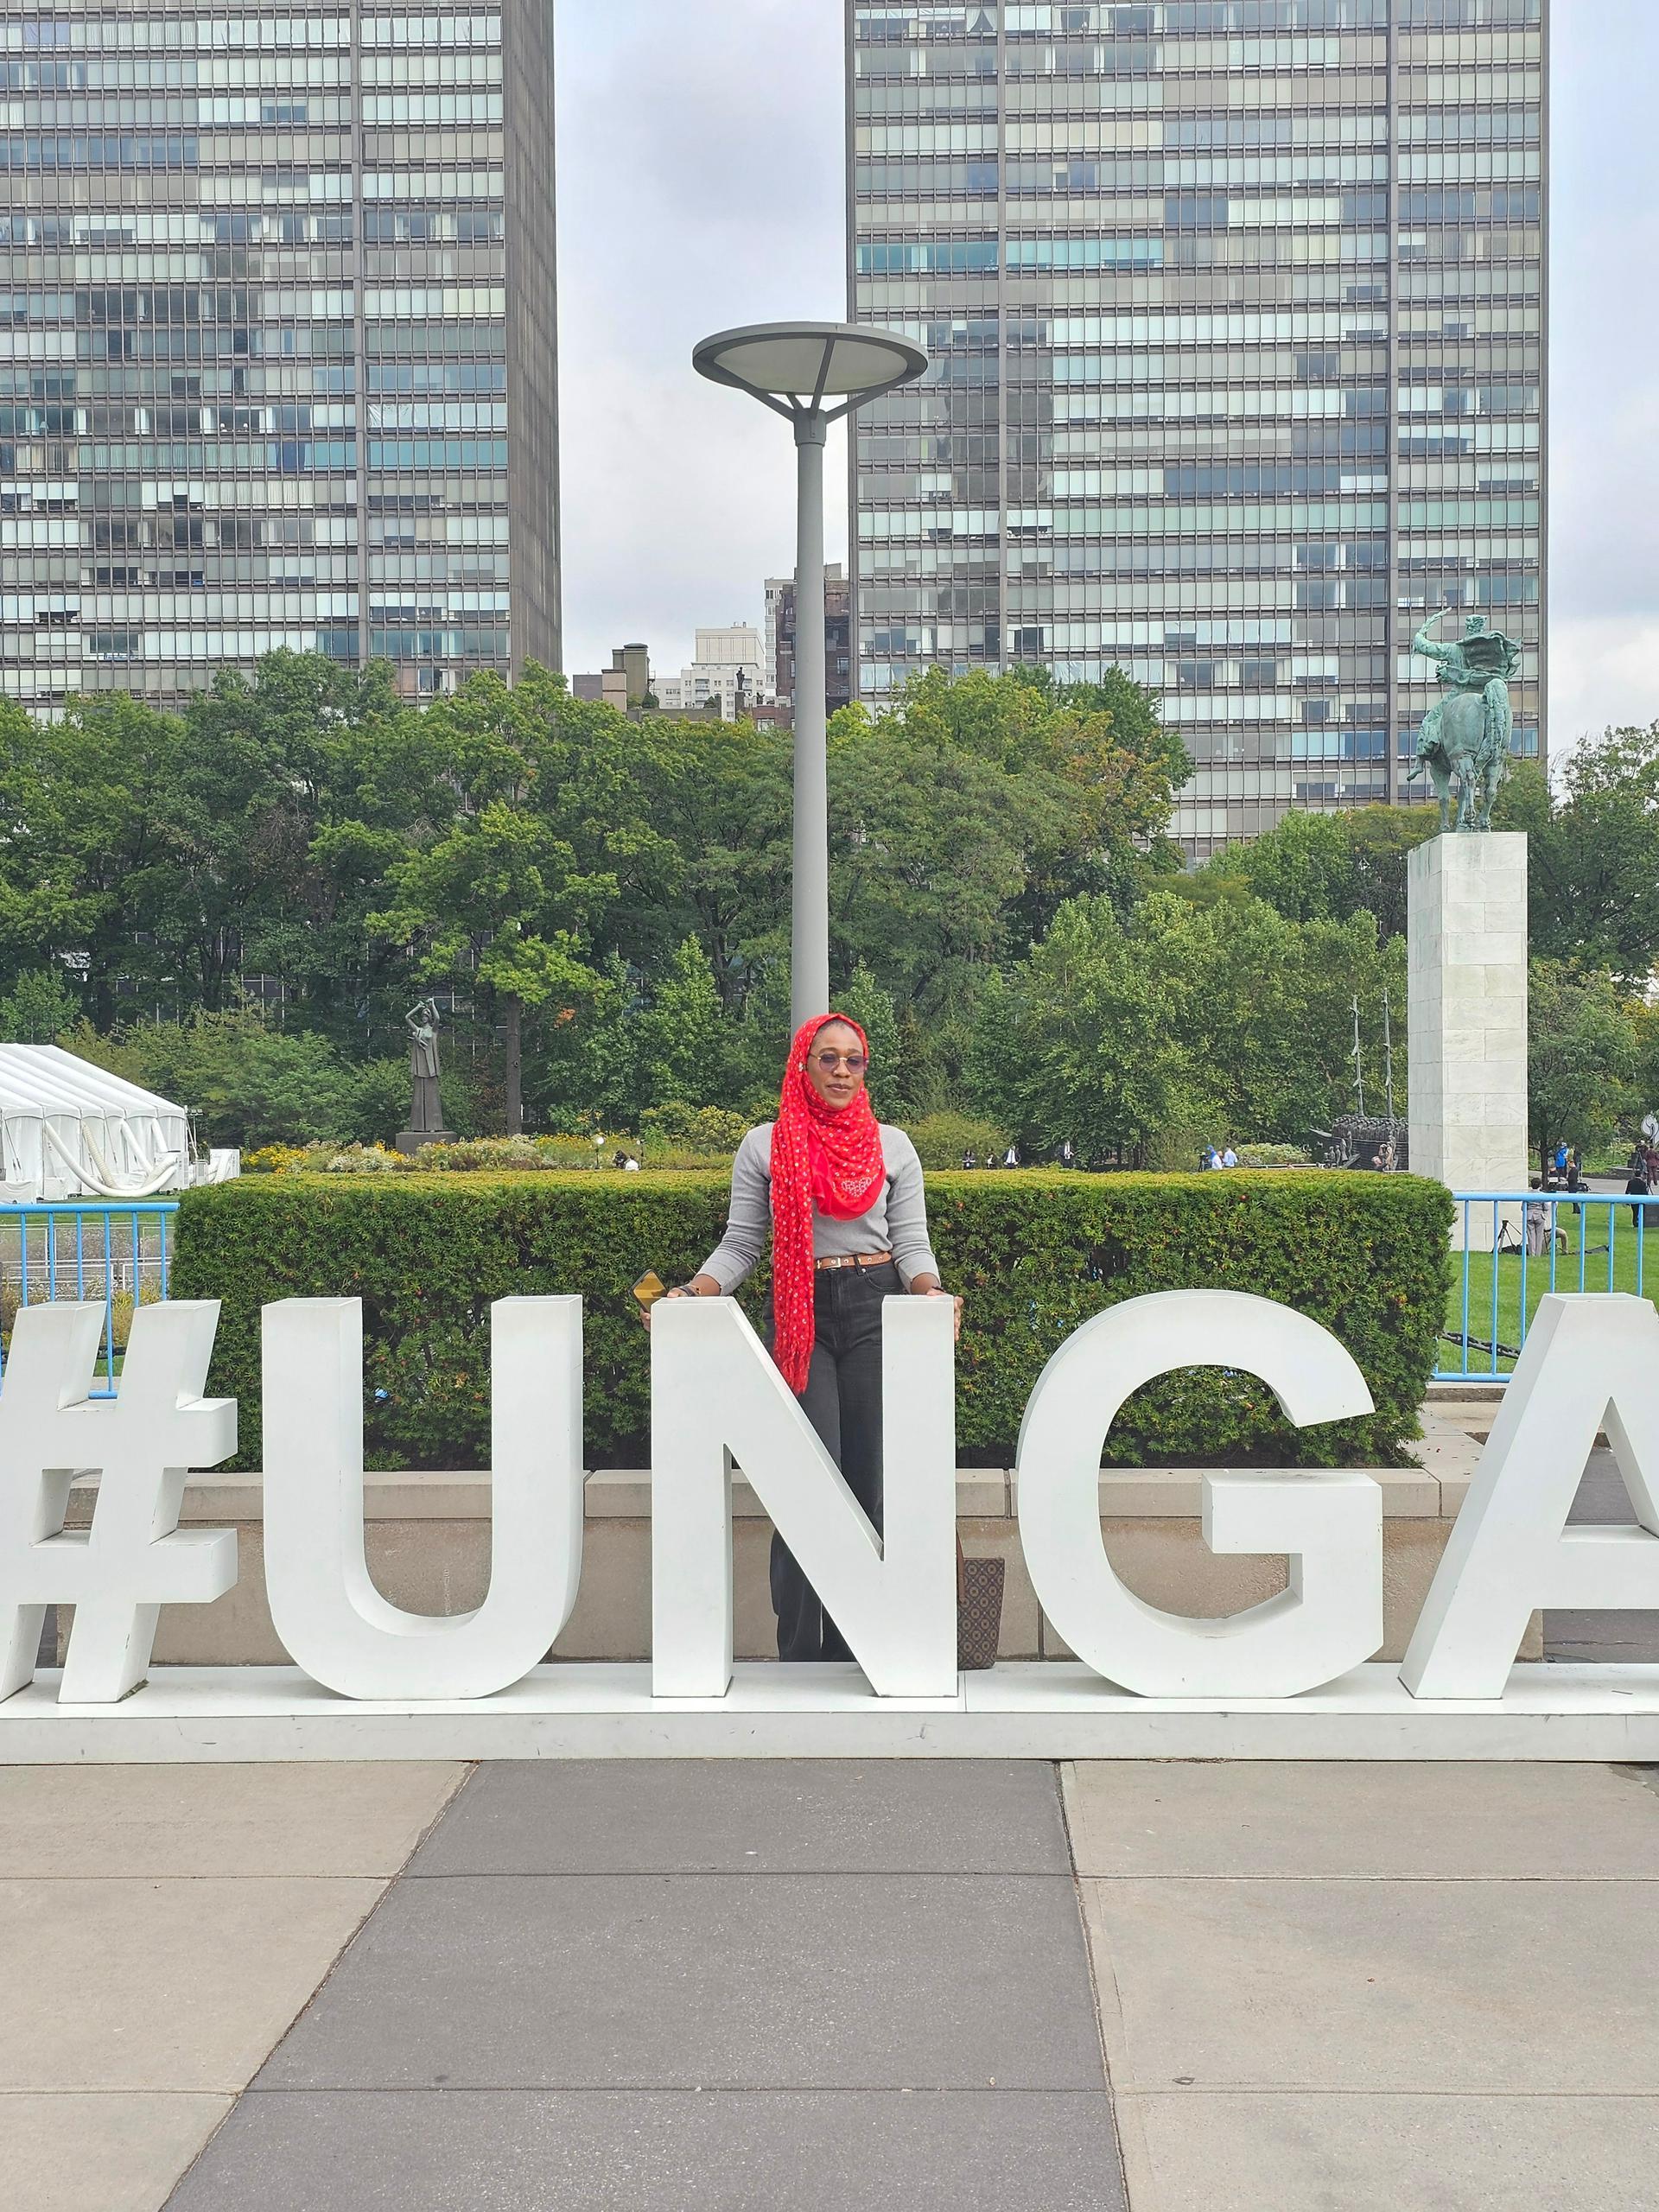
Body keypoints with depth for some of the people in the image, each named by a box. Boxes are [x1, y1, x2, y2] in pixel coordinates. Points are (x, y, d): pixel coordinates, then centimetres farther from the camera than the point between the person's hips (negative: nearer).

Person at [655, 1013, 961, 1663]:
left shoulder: (892, 1146, 10)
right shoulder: (764, 1145, 7)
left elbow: (911, 1243, 6)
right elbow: (741, 1243, 6)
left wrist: (930, 1292, -14)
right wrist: (694, 1293, -11)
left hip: (876, 1308, 1)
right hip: (799, 1315, -1)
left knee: (868, 1481, -1)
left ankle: (855, 1653, 7)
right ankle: (800, 1652, -4)